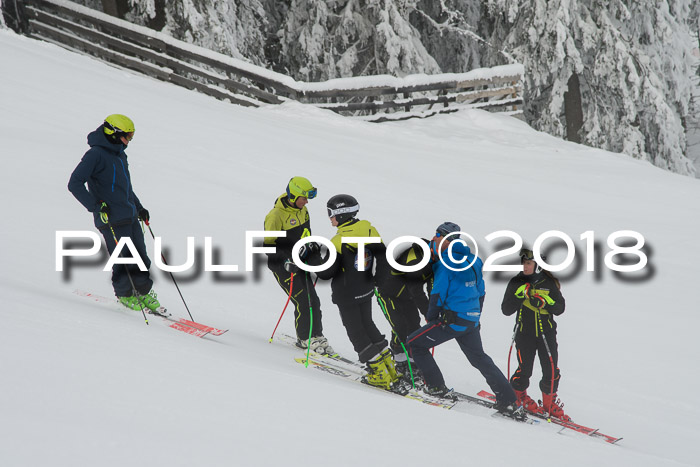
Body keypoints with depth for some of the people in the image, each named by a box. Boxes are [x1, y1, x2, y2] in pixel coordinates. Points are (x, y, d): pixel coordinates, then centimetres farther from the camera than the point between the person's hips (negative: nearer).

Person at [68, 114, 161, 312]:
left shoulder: (120, 154, 16)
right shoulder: (96, 154, -13)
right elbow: (75, 184, -18)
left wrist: (139, 207, 28)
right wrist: (96, 206, -23)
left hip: (131, 217, 8)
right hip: (111, 220, -8)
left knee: (141, 257, 8)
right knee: (123, 259, -3)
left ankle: (144, 292, 23)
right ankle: (124, 294, 17)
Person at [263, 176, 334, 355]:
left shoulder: (301, 210, 5)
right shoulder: (276, 215, -20)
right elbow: (268, 245, -18)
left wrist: (313, 246, 7)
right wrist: (286, 261, -28)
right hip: (283, 265, -8)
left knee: (312, 300, 6)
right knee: (302, 301, -11)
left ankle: (316, 335, 18)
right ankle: (305, 338, 3)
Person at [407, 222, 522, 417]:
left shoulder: (446, 262, -12)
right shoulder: (471, 260, 12)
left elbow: (438, 293, -14)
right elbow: (480, 291, 19)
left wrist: (431, 318, -1)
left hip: (453, 319, -8)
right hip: (472, 320, 8)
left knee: (415, 343, 4)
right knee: (480, 359, 18)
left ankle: (436, 386, 6)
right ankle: (508, 401, 12)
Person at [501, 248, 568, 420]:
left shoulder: (548, 283, 3)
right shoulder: (516, 283, 2)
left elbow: (560, 308, 4)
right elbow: (506, 310, -1)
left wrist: (544, 302, -15)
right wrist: (519, 295, -16)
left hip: (547, 333, 1)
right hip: (525, 333, -1)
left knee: (551, 371, 1)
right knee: (525, 369, -6)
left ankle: (550, 403, 19)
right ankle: (518, 396, 21)